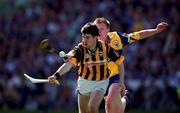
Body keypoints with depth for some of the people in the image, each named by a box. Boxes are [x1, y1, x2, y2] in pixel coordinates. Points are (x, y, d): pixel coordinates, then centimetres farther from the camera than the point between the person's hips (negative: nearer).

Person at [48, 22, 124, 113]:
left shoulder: (105, 48, -16)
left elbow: (119, 61, -2)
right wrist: (56, 75, -53)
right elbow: (69, 64, -36)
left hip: (100, 83, -2)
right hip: (84, 81, 2)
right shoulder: (80, 49, -20)